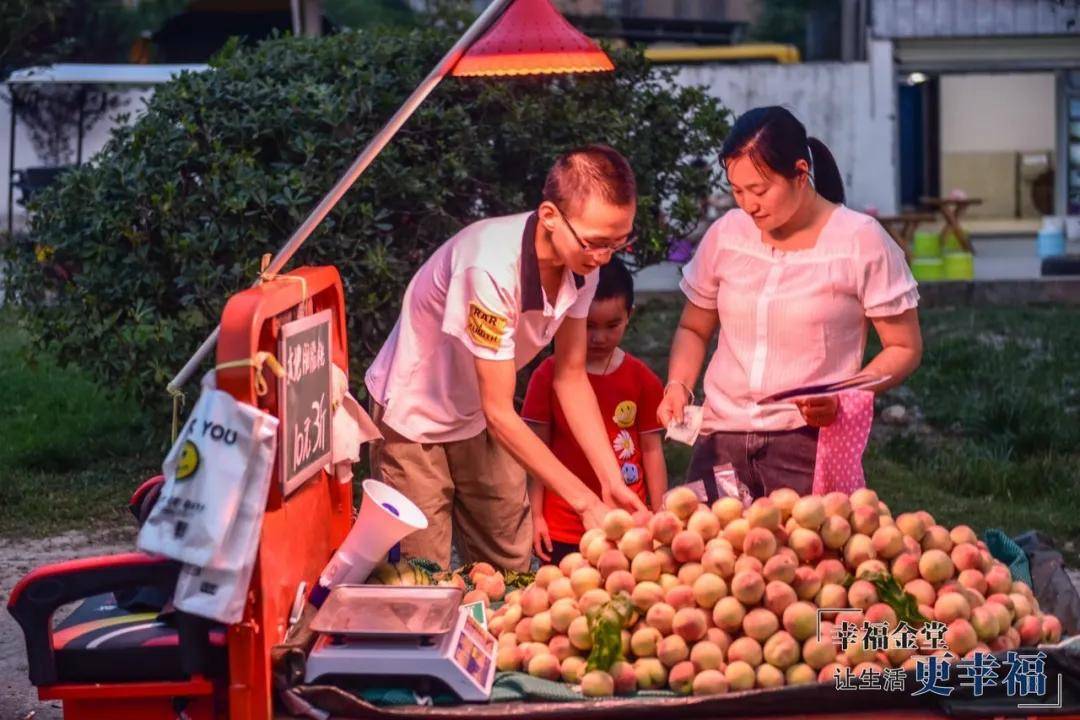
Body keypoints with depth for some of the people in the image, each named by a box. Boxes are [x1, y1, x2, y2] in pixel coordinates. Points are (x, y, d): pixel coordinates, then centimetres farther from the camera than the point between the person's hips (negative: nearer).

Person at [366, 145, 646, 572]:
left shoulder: (582, 260, -15)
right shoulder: (491, 269, -36)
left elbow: (570, 377, -3)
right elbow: (500, 413, -31)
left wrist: (612, 482, -12)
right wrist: (587, 504, -31)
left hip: (477, 421, 7)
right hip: (414, 419, -7)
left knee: (512, 568, 7)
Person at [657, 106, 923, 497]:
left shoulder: (861, 241, -4)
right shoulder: (726, 234, 7)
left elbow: (905, 348, -1)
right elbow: (693, 329, 20)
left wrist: (844, 398, -17)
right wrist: (678, 385, 0)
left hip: (811, 441, -3)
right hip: (720, 441, 3)